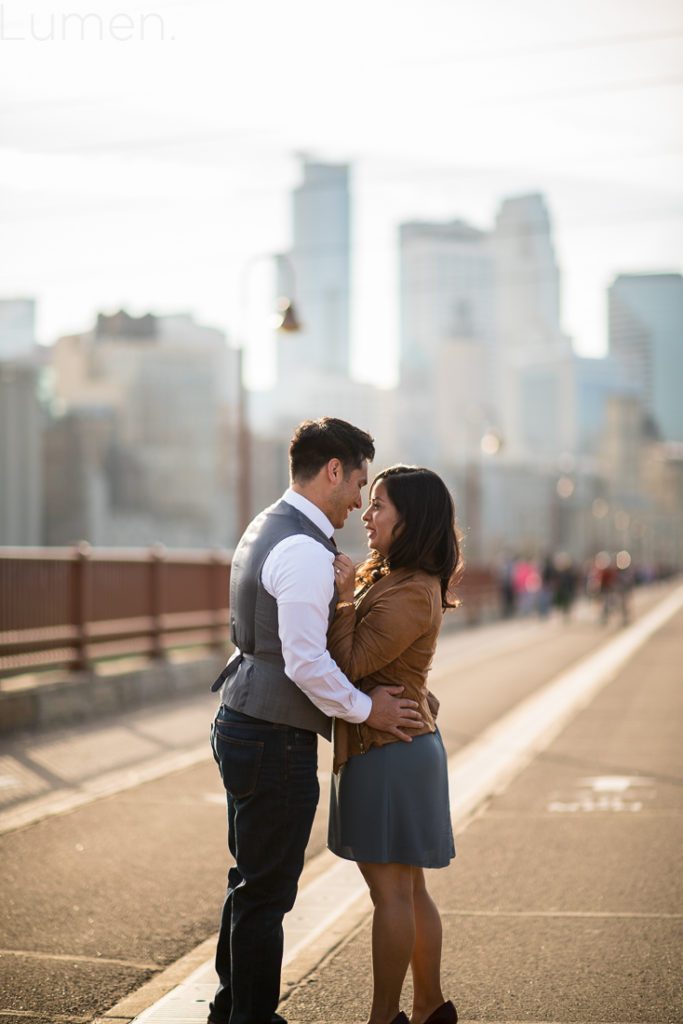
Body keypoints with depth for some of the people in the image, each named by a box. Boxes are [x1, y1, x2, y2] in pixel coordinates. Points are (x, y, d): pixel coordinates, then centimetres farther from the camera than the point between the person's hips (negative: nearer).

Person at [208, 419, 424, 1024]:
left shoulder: (265, 528, 12)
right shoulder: (305, 551, -20)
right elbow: (306, 664, -24)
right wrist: (366, 709, -9)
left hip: (239, 725, 10)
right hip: (276, 743, -10)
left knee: (251, 883, 21)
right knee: (267, 894, 1)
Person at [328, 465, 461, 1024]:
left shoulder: (412, 595, -19)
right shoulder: (382, 574, 11)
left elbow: (350, 663, -20)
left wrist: (344, 595, -15)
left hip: (387, 751, -10)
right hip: (406, 745, 10)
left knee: (390, 890, -1)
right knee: (409, 889, 16)